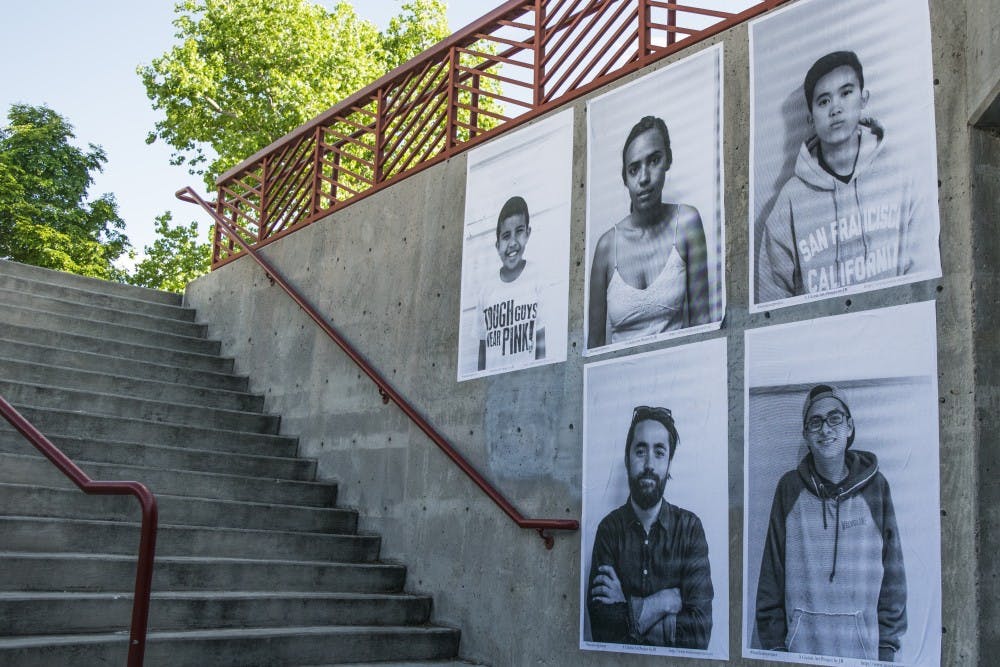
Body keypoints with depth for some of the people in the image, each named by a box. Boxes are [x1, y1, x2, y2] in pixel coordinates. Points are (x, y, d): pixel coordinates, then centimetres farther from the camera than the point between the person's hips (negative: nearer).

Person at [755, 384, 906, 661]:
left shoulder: (874, 486, 1)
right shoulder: (790, 488, 1)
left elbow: (892, 571, 3)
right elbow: (772, 571, 2)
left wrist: (887, 646, -1)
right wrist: (773, 644, -2)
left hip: (863, 648, 0)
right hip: (800, 647, 0)